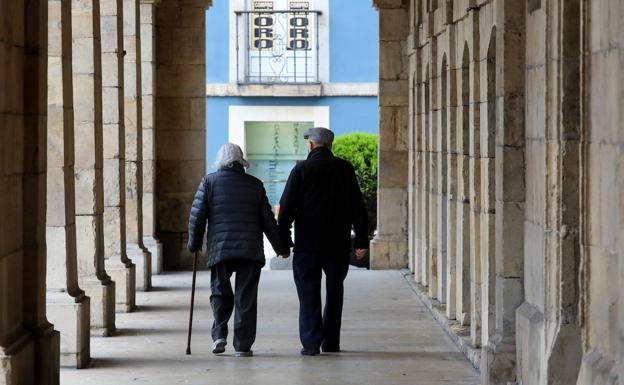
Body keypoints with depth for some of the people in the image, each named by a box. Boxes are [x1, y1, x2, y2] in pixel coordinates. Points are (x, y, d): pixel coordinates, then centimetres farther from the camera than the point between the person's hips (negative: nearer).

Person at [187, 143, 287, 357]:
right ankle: (243, 345, 1)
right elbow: (268, 220, 9)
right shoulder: (255, 185, 7)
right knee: (246, 297, 3)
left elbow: (197, 216, 0)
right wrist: (280, 247, 19)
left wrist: (194, 244, 13)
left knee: (220, 292, 15)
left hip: (219, 249, 0)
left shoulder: (209, 182, 3)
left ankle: (219, 335, -2)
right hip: (250, 250, 0)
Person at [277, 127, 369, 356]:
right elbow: (357, 207, 2)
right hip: (338, 242, 2)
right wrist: (361, 240, 5)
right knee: (334, 291, 14)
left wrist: (283, 241, 3)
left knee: (309, 292, 2)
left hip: (307, 242, -2)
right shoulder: (345, 169, 2)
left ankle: (311, 343, -6)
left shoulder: (301, 170, -4)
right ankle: (331, 342, 16)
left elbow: (286, 208, -4)